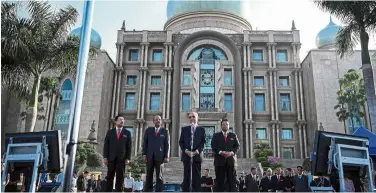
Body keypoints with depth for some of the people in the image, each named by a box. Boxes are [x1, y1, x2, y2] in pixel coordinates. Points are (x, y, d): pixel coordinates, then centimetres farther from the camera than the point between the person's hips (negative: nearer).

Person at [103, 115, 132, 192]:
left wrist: (128, 158, -5)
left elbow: (129, 146, 4)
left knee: (120, 177, -1)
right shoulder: (110, 132, 11)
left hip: (122, 158, 0)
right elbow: (106, 145, 6)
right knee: (110, 177, 2)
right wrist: (105, 157, -3)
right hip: (111, 158, 1)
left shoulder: (127, 133, 9)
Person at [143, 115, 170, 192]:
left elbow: (167, 144, 3)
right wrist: (144, 154, -2)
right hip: (149, 156, 2)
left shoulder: (165, 131, 8)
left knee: (159, 176, -2)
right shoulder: (148, 130, 13)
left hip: (160, 156, -1)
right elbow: (145, 143, 8)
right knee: (149, 175, 3)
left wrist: (166, 156, -6)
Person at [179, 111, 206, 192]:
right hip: (186, 155, 1)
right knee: (186, 176, 2)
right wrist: (185, 150, -7)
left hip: (197, 155, -1)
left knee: (197, 176, 0)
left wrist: (198, 151, -11)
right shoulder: (184, 129, 14)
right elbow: (181, 142, 9)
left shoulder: (201, 129, 10)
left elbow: (203, 142, 4)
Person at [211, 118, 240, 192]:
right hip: (220, 160, -1)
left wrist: (232, 152, -10)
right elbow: (213, 146, 3)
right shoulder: (216, 135, 15)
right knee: (220, 181, -2)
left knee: (232, 181, -4)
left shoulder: (233, 135, 19)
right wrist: (220, 152, -15)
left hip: (231, 160, 1)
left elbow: (237, 146, 9)